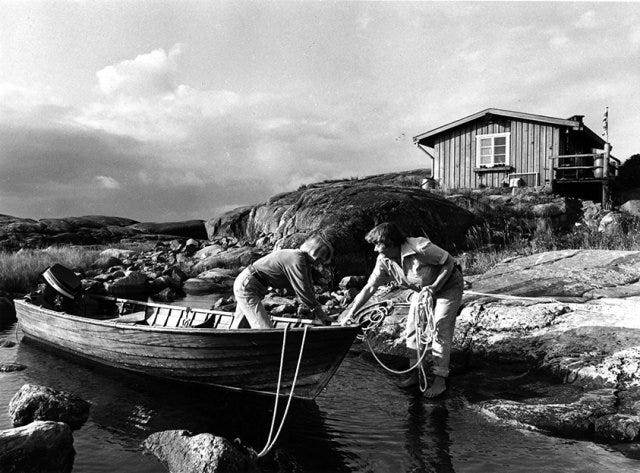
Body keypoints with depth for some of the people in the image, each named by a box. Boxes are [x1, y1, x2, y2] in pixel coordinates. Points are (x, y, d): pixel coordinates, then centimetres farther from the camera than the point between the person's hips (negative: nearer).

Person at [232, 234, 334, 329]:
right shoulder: (297, 260, -23)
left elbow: (308, 287, 13)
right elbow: (303, 291, -23)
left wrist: (318, 312, 12)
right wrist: (321, 317, -14)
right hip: (247, 287, -10)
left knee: (238, 327, 19)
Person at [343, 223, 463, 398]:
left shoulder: (420, 248, -36)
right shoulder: (384, 261, -16)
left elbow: (449, 262, -24)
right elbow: (369, 288, -10)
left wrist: (435, 286, -32)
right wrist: (350, 314, -12)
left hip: (448, 284, -7)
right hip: (423, 289, 7)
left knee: (440, 330, -11)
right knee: (412, 328, 1)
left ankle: (440, 380, -1)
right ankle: (415, 374, 14)